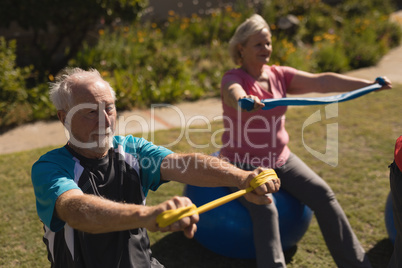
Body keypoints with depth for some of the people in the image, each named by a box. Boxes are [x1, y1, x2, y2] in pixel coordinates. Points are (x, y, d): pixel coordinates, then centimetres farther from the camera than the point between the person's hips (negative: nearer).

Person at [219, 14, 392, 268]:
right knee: (265, 210, -29)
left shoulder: (279, 75, 3)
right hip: (242, 161, -4)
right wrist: (243, 100, -60)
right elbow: (233, 92, -36)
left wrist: (366, 83, -14)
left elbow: (320, 82, -6)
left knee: (322, 193, -7)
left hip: (280, 158, 5)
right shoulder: (233, 78, -11)